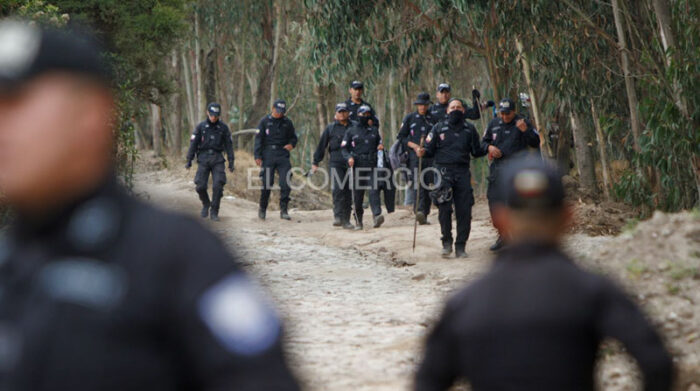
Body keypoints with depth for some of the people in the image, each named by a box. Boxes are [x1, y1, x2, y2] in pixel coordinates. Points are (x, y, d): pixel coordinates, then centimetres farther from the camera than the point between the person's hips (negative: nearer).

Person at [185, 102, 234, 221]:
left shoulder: (223, 127, 4)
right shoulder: (201, 127, 3)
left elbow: (228, 145, 7)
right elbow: (193, 143, 3)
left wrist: (231, 162, 2)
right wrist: (189, 160, -1)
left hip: (217, 159, 0)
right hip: (203, 159, 0)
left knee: (218, 186, -12)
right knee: (200, 186, -7)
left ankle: (214, 212, -2)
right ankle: (206, 204, 23)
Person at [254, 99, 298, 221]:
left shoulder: (287, 122, 10)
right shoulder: (265, 121, 4)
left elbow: (293, 137, 20)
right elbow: (258, 139, 2)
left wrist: (291, 144, -4)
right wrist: (257, 156, -6)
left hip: (283, 156, 2)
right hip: (268, 156, -2)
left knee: (286, 183, -10)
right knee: (267, 183, 0)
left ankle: (284, 210, -3)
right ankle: (262, 209, 17)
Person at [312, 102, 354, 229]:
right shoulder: (330, 129, 7)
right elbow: (321, 146, 10)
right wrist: (315, 162, 8)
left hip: (350, 164, 2)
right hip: (336, 163, -2)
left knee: (348, 192, 3)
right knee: (338, 189, -18)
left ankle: (346, 220, 8)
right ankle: (337, 216, -20)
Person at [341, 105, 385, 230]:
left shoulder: (374, 130, 17)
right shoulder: (351, 131, 8)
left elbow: (379, 143, 26)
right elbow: (344, 147, 6)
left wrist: (380, 147, 1)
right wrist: (349, 157, -13)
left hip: (372, 165, 1)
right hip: (358, 165, -1)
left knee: (374, 190, -16)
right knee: (358, 193, 1)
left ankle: (377, 215, -27)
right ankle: (358, 220, 12)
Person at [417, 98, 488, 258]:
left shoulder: (469, 129, 12)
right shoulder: (439, 128, 8)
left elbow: (476, 151, 16)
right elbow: (430, 149, 7)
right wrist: (422, 152, -14)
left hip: (463, 173, 2)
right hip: (444, 171, -2)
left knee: (464, 211, -1)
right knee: (444, 208, -13)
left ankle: (460, 246, 7)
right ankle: (447, 242, 3)